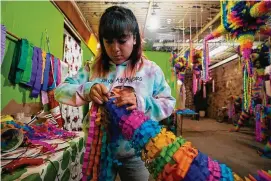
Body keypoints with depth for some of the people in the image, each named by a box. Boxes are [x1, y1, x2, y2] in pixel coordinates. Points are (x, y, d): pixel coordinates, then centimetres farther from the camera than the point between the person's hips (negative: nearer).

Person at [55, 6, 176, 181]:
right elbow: (60, 91, -3)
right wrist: (87, 90, -24)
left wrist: (142, 102, -26)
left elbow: (169, 104, -6)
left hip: (134, 153, -1)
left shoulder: (150, 69, -5)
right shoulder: (93, 69, 0)